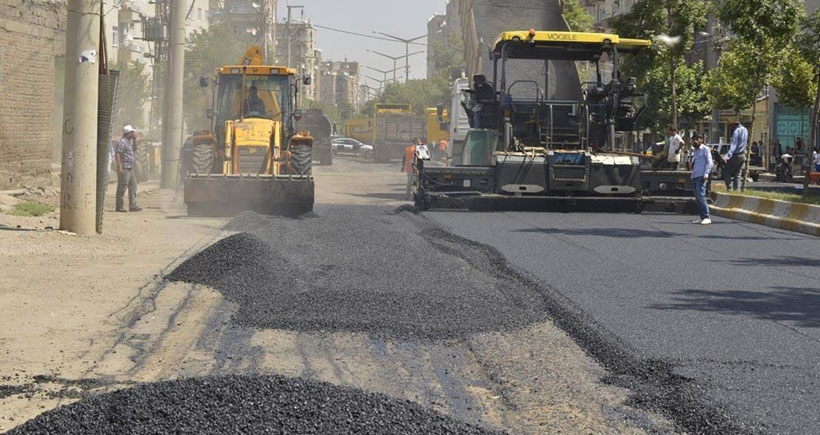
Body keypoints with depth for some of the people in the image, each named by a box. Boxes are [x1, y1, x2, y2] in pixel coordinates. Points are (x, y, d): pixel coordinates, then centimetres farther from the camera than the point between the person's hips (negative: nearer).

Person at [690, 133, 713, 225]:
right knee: (697, 197, 5)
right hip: (694, 176, 8)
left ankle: (706, 217, -17)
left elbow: (709, 162, -8)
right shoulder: (695, 151, 22)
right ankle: (702, 217, 8)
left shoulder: (705, 149, -1)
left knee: (701, 196, -16)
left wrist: (706, 174, -17)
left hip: (701, 176, -8)